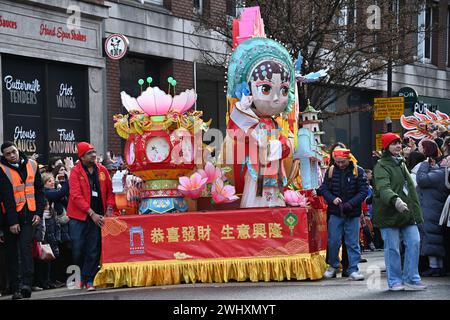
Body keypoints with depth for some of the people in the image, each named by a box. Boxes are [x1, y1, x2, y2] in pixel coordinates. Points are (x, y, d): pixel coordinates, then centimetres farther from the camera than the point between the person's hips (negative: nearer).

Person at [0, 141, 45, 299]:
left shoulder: (31, 165, 5)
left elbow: (39, 190, 10)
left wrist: (39, 213, 1)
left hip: (28, 215, 1)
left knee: (25, 246, -14)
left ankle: (26, 283, -24)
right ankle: (15, 288, 6)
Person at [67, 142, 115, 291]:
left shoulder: (102, 170, 7)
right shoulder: (76, 172, -6)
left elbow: (110, 191, 12)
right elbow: (76, 196, -13)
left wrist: (109, 208, -4)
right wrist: (92, 213, -18)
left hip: (97, 217, 3)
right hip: (79, 217, -3)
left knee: (93, 251, 1)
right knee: (78, 249, 2)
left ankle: (89, 279, 8)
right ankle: (78, 278, 19)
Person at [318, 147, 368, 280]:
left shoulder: (358, 171, -3)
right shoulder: (331, 171, 3)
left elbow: (363, 191, -6)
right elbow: (324, 189, 6)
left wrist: (350, 204, -18)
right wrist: (332, 199, -14)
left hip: (353, 213, -2)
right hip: (335, 213, 2)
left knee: (353, 243, 1)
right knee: (333, 241, 6)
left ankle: (353, 270, 6)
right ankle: (333, 266, 25)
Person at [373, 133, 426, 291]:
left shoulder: (402, 163, 18)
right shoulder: (381, 166, -10)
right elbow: (383, 188, -26)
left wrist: (416, 210, 24)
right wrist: (395, 200, -45)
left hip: (407, 213, 7)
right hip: (389, 213, -7)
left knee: (414, 243, 2)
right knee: (392, 248, -1)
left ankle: (411, 277, 13)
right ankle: (395, 281, 10)